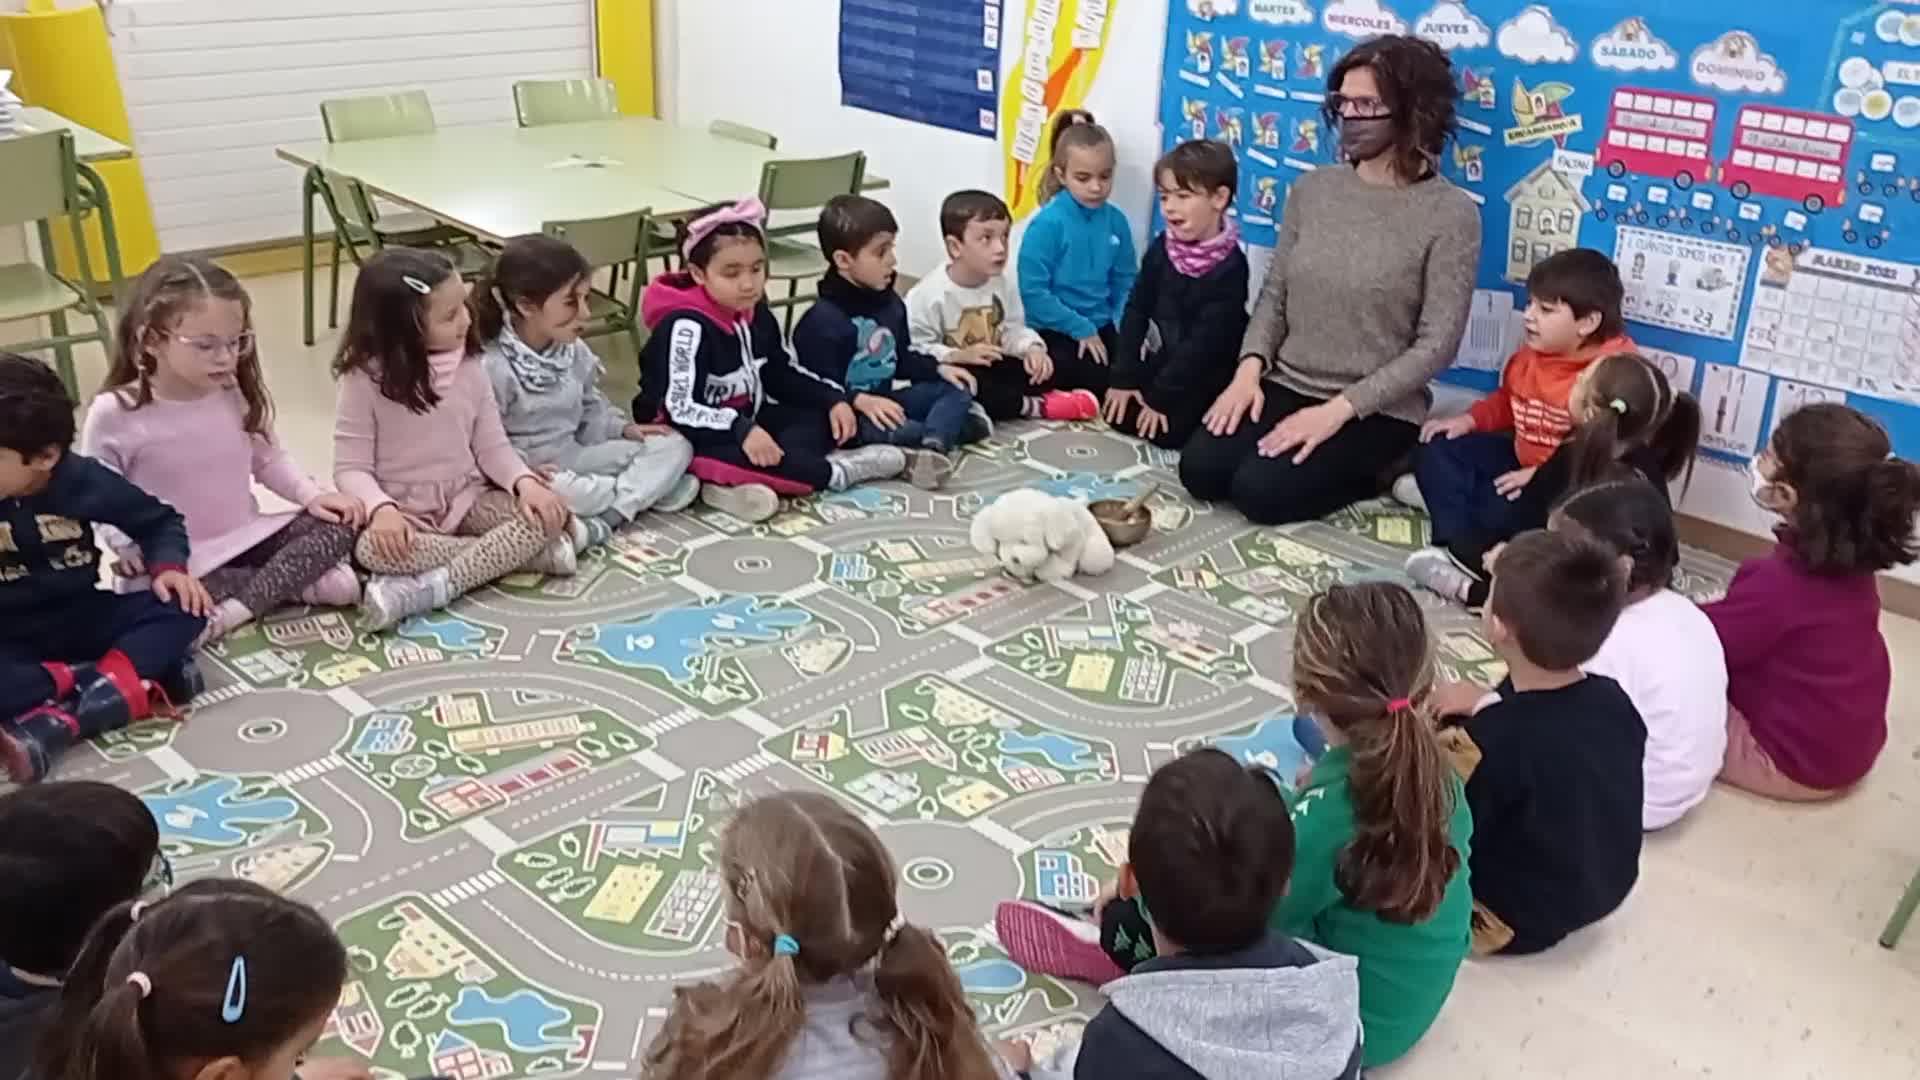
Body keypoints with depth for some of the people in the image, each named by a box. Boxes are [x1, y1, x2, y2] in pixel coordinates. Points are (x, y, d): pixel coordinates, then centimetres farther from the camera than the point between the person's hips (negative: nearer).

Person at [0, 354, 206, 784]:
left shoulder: (83, 479, -8)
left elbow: (160, 521, 5)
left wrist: (168, 566, -14)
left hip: (84, 621, 2)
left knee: (182, 608, -24)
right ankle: (132, 682, -29)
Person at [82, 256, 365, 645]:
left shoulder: (239, 395, -4)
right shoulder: (115, 413, -15)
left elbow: (270, 458, 10)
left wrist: (313, 495, -6)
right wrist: (130, 547, -24)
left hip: (248, 538, 4)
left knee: (339, 526, -15)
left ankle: (235, 610, -23)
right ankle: (304, 584, -18)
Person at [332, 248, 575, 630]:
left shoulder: (469, 366, -3)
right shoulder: (366, 379, -14)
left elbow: (492, 446, 1)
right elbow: (351, 467, -12)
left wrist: (526, 482, -20)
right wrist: (382, 509, -33)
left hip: (469, 499, 3)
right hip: (407, 512, -3)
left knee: (547, 515, -21)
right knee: (372, 548, -36)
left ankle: (430, 587, -29)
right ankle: (530, 552, -27)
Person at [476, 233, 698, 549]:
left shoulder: (574, 351, 4)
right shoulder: (493, 367, -19)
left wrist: (624, 428, 2)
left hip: (576, 458, 7)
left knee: (675, 446, -3)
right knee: (559, 493, -42)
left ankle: (602, 520, -20)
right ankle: (651, 489, -20)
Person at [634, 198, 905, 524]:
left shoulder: (756, 314, 2)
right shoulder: (687, 327, -24)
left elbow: (781, 375, 14)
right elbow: (681, 409, -31)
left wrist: (833, 400, 1)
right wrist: (742, 431, -42)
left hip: (744, 421, 9)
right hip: (690, 437, -9)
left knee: (818, 419, 0)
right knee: (739, 456, -37)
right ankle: (835, 472, -17)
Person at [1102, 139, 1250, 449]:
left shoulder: (1229, 267, -23)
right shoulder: (1161, 249, -5)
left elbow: (1205, 341, -23)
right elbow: (1136, 311, -1)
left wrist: (1161, 398, -21)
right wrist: (1124, 378, -6)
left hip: (1206, 379, -6)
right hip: (1163, 361, 6)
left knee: (1166, 431, -19)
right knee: (1116, 413, -1)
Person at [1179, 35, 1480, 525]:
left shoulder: (1451, 214, -10)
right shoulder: (1312, 189, 5)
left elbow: (1437, 344, -13)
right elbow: (1274, 294, 10)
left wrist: (1339, 409, -20)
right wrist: (1250, 368, -10)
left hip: (1376, 410, -5)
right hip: (1286, 386, 5)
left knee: (1261, 490, -24)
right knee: (1200, 470, -16)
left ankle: (1369, 473, 4)